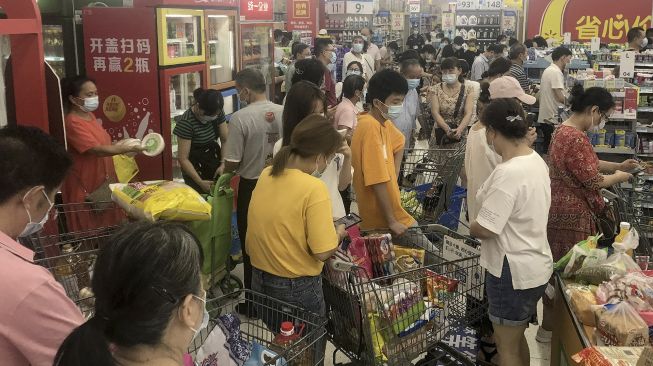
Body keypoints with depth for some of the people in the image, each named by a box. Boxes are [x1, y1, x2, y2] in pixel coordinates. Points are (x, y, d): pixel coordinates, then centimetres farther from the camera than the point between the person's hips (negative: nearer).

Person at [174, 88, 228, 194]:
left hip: (214, 160, 5)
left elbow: (225, 140, -6)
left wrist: (223, 164, -20)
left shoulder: (218, 113, -9)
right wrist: (200, 182, -25)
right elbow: (183, 159, -22)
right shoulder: (186, 122, -25)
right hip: (194, 166, -5)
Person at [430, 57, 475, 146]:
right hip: (440, 135, 1)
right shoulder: (437, 89, 4)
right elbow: (435, 112, -6)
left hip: (461, 135, -1)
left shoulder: (468, 89, 3)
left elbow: (469, 113, -8)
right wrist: (447, 129, -23)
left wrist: (459, 129, -26)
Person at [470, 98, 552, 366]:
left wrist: (471, 227, -5)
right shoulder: (536, 161, 3)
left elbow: (484, 229, -24)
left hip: (513, 272, -9)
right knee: (517, 338, 25)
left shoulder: (508, 173, -27)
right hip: (534, 265, 9)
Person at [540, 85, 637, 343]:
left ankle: (552, 322, 32)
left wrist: (617, 166, 14)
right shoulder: (576, 138, -25)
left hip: (563, 209, 11)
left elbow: (587, 163, 21)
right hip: (570, 214, -11)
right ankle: (551, 327, 16)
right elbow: (593, 181, -19)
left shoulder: (565, 130, 9)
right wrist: (618, 177, -2)